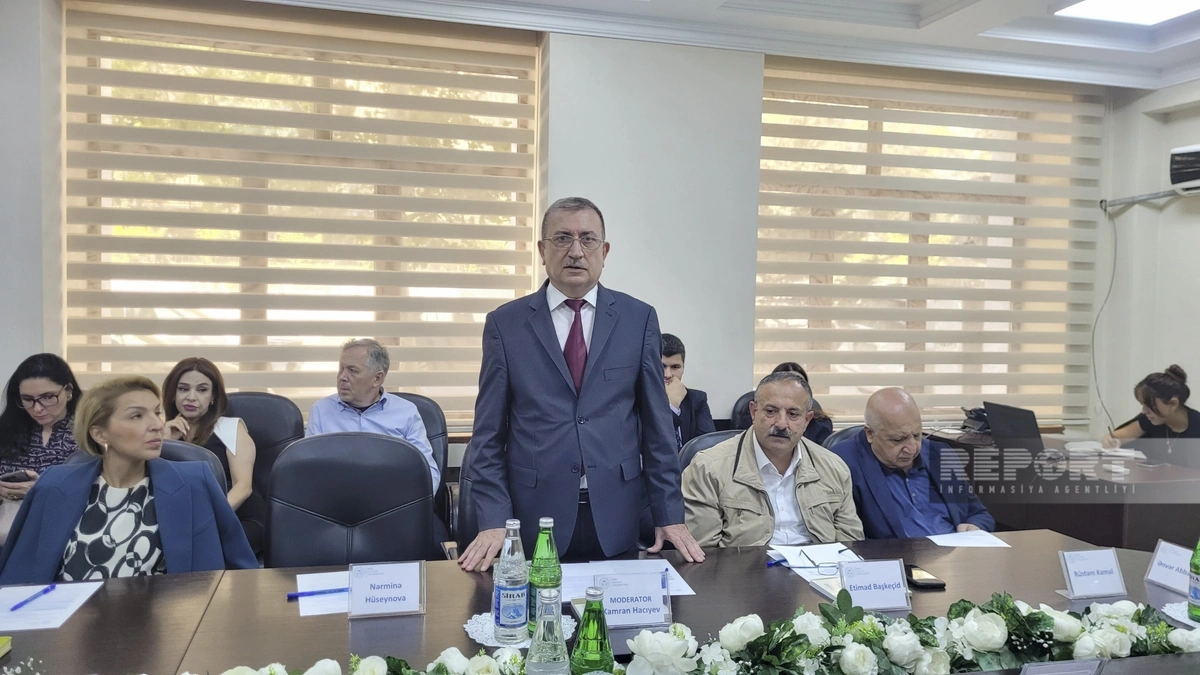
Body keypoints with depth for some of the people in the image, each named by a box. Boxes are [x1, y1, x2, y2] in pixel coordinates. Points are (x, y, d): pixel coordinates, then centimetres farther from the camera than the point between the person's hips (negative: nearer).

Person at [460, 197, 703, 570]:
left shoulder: (639, 319, 3)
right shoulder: (505, 324, 1)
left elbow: (657, 423, 4)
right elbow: (489, 432, 1)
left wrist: (669, 514, 0)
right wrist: (493, 520, -7)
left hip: (616, 518, 1)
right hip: (536, 516, 0)